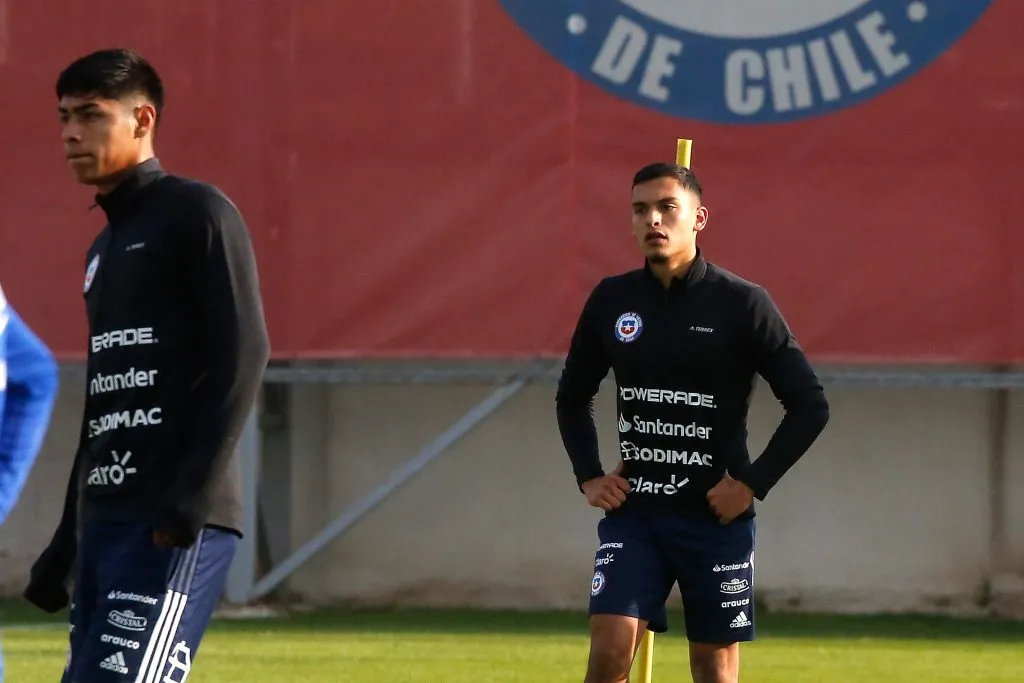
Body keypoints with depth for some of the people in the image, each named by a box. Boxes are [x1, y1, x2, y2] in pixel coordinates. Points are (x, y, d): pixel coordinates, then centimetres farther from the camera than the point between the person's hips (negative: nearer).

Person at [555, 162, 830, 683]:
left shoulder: (743, 304, -7)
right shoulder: (611, 300, 3)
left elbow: (809, 405, -5)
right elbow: (573, 397, 19)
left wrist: (753, 484, -9)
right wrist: (588, 476, 6)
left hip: (715, 518, -2)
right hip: (631, 511, 2)